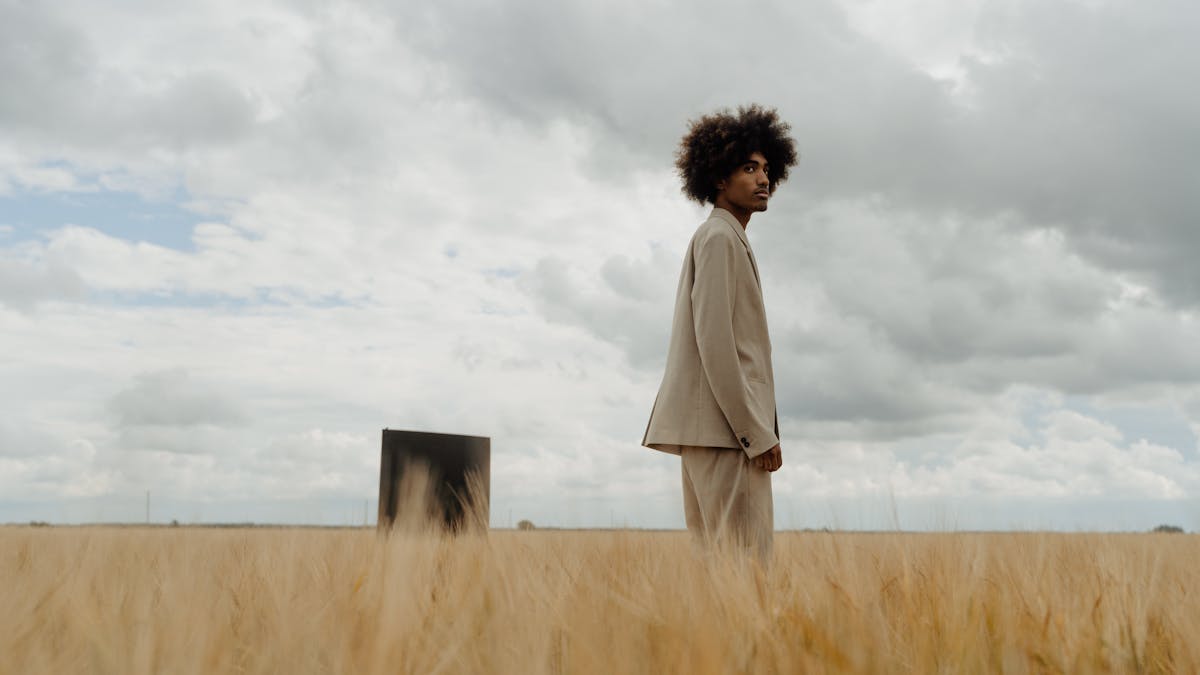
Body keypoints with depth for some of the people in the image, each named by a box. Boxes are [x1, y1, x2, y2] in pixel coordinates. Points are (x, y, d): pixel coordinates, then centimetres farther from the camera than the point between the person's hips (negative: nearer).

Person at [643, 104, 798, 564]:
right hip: (725, 427, -10)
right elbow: (713, 341, -17)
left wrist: (757, 428, 18)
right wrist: (758, 434, -17)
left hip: (712, 427, 10)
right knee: (744, 559, -12)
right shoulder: (719, 237, -6)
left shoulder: (725, 239, 24)